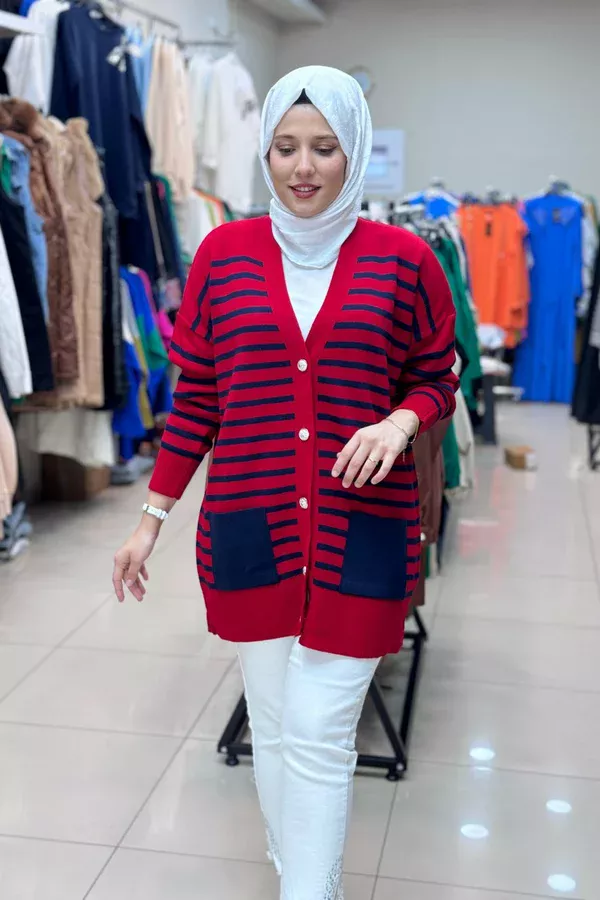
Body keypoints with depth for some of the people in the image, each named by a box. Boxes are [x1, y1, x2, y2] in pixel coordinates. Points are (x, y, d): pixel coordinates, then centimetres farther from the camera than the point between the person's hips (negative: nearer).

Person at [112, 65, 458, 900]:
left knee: (319, 734, -1)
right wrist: (152, 517, 7)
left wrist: (401, 420, -15)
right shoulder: (224, 253, 3)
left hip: (359, 533, -2)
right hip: (248, 528, 2)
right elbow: (196, 395, 8)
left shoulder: (404, 260, -1)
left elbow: (435, 380, 8)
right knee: (273, 726, 13)